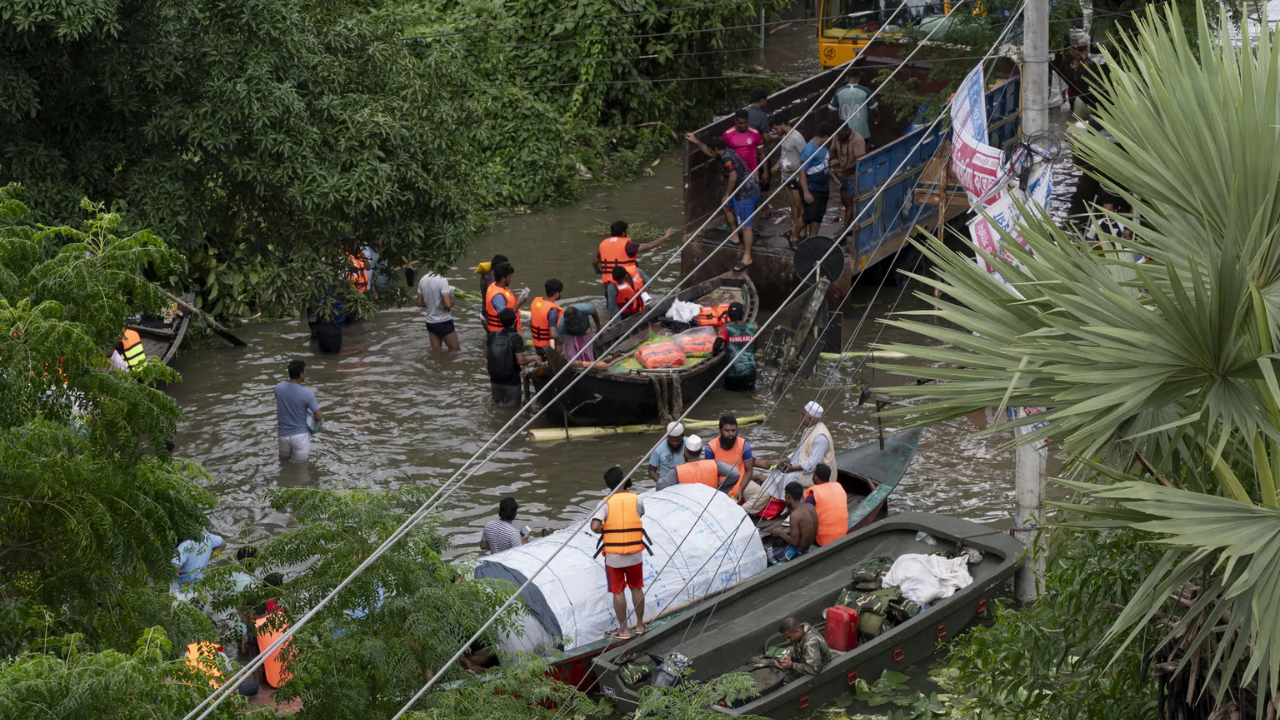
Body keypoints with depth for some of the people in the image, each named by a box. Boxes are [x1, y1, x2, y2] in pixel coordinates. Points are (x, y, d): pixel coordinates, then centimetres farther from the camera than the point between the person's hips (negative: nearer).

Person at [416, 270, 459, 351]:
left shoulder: (423, 280, 1)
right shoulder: (442, 280, -21)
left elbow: (420, 303, 9)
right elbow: (448, 304, -25)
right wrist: (452, 301, -3)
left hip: (430, 322, 7)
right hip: (444, 322, -7)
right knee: (454, 351, 7)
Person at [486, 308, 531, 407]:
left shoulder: (493, 336, -2)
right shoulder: (516, 338, -18)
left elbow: (486, 356, 9)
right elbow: (521, 361, -23)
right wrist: (533, 358, -5)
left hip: (495, 379, 5)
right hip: (511, 381, -5)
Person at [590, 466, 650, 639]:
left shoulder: (605, 503, -11)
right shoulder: (637, 500, -5)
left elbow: (595, 527, -22)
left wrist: (605, 531, -1)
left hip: (613, 555, -2)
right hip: (635, 553, 2)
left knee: (618, 592, 9)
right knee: (637, 588, 19)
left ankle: (623, 630, 16)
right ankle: (640, 625, 29)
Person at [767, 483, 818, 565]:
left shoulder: (795, 515, -29)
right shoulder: (810, 507, -5)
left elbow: (794, 542, -24)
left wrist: (780, 533, -10)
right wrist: (786, 531, 7)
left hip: (798, 552, -8)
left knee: (767, 554, 11)